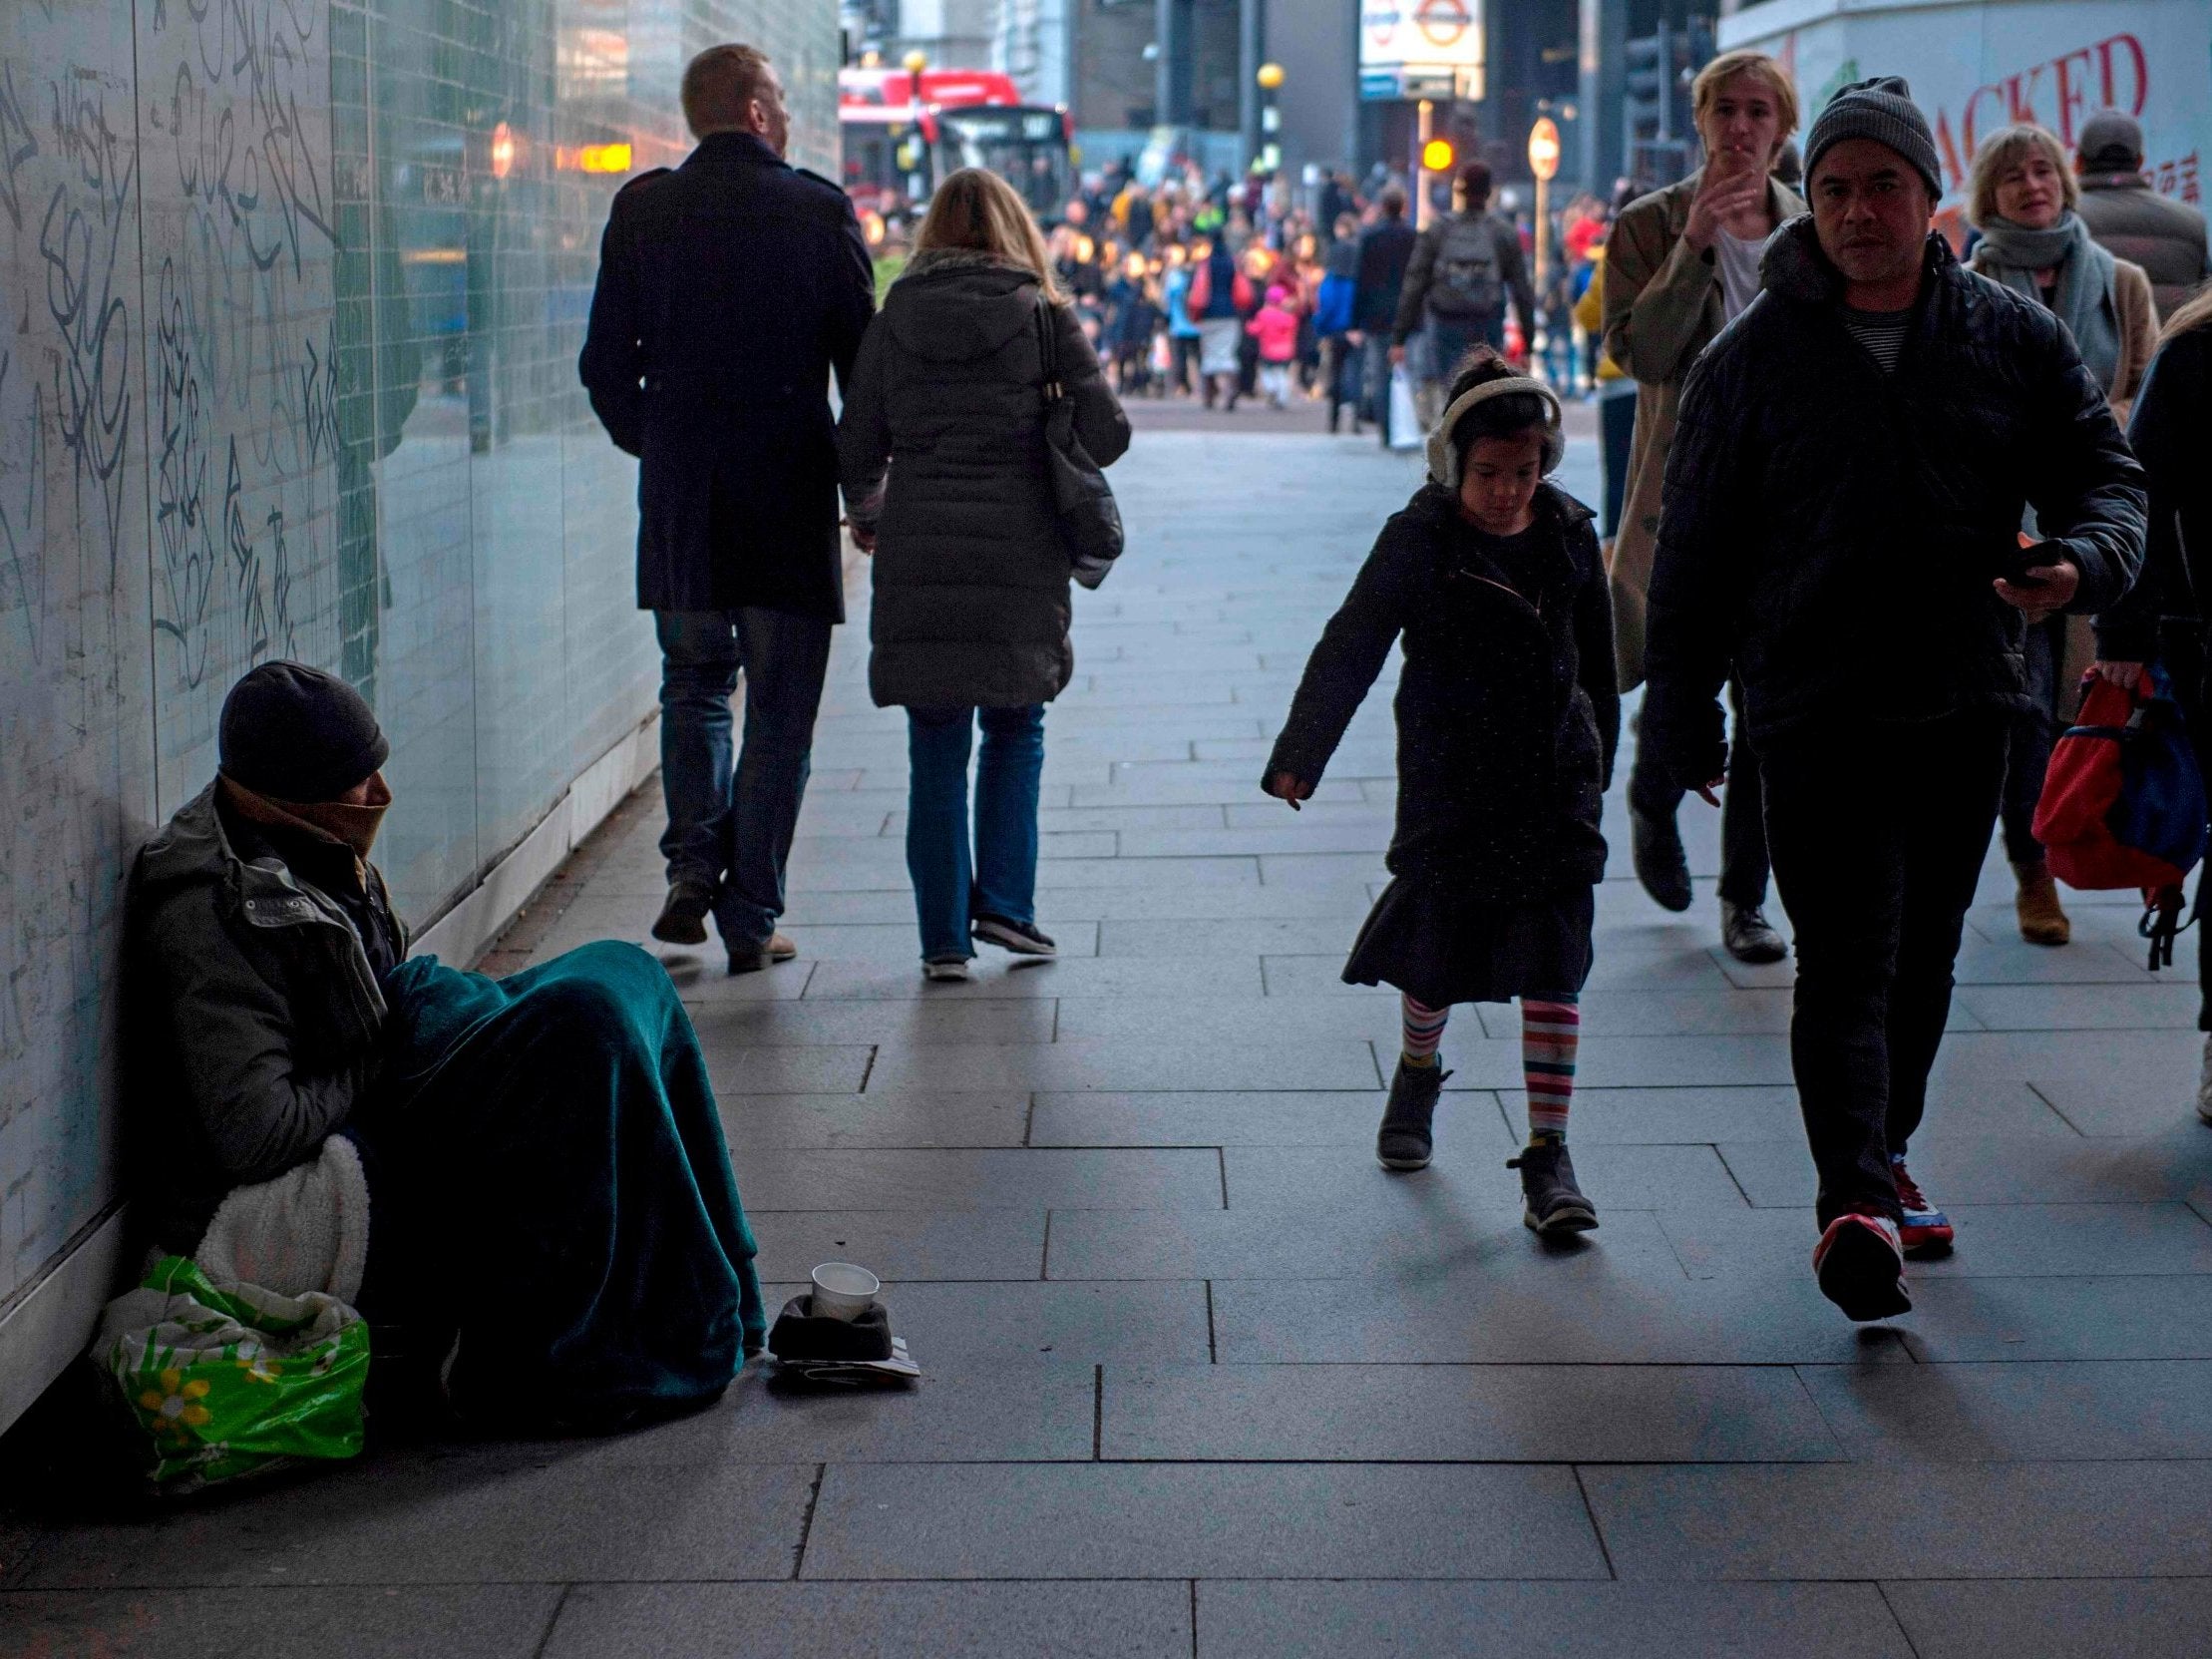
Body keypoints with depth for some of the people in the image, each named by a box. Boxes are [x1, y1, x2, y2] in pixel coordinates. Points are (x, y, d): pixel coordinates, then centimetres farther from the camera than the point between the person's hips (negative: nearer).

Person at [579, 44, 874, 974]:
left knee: (693, 688, 20)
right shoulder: (819, 212, -5)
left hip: (679, 507, 2)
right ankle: (750, 920, 6)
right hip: (791, 502, -2)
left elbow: (606, 365, 2)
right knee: (778, 716, 6)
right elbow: (864, 363, -3)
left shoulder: (642, 212, 1)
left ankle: (693, 862, 2)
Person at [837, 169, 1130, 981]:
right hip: (1018, 557, -1)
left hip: (918, 562, 1)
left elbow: (856, 444, 5)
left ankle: (944, 935, 6)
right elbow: (1107, 434, -4)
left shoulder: (894, 321, 4)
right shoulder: (1042, 317, -1)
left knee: (937, 750, 6)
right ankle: (1003, 900, 7)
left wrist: (868, 516, 25)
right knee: (1015, 732, 16)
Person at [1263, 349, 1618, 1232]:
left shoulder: (1569, 535, 1)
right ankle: (1417, 1074, 43)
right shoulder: (1418, 541, -8)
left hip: (1553, 779, 2)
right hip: (1449, 781, -1)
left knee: (1552, 965, -5)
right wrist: (1300, 754, -22)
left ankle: (1549, 1156, -3)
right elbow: (1349, 650, -13)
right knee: (1438, 944, 11)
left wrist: (1596, 758, 21)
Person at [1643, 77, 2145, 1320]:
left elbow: (2106, 474, 6)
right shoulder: (1757, 357, -1)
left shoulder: (2015, 339, 4)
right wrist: (1686, 714, 1)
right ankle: (1857, 1203, -22)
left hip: (1968, 703, 3)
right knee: (1847, 962, -13)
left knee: (1926, 952, 15)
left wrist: (2083, 561, -18)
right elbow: (1697, 550, 3)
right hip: (1817, 709, -3)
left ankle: (1885, 1158, 32)